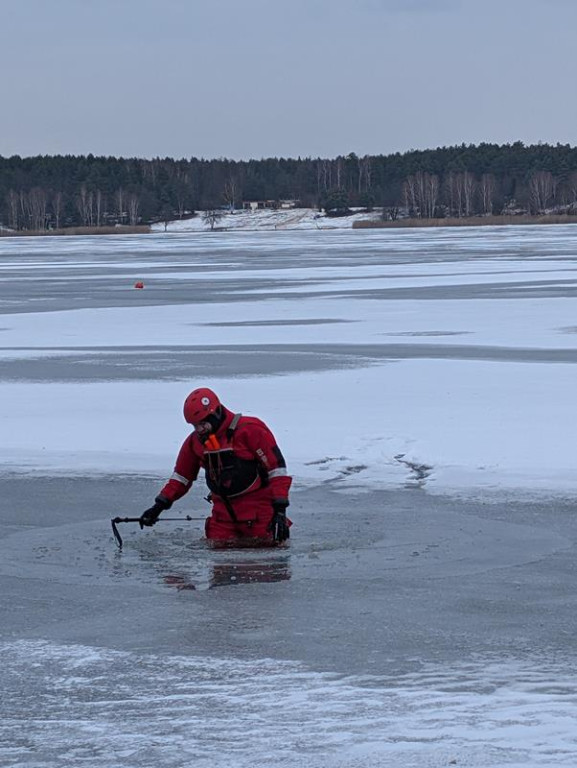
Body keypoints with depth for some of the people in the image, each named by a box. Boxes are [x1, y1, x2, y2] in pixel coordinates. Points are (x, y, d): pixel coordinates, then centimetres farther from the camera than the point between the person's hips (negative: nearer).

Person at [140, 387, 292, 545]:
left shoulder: (250, 430, -16)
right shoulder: (195, 441, 4)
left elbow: (277, 469, -15)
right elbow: (181, 476, 16)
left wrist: (280, 510, -19)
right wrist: (159, 505, 6)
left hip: (257, 506, -5)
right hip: (223, 507, 5)